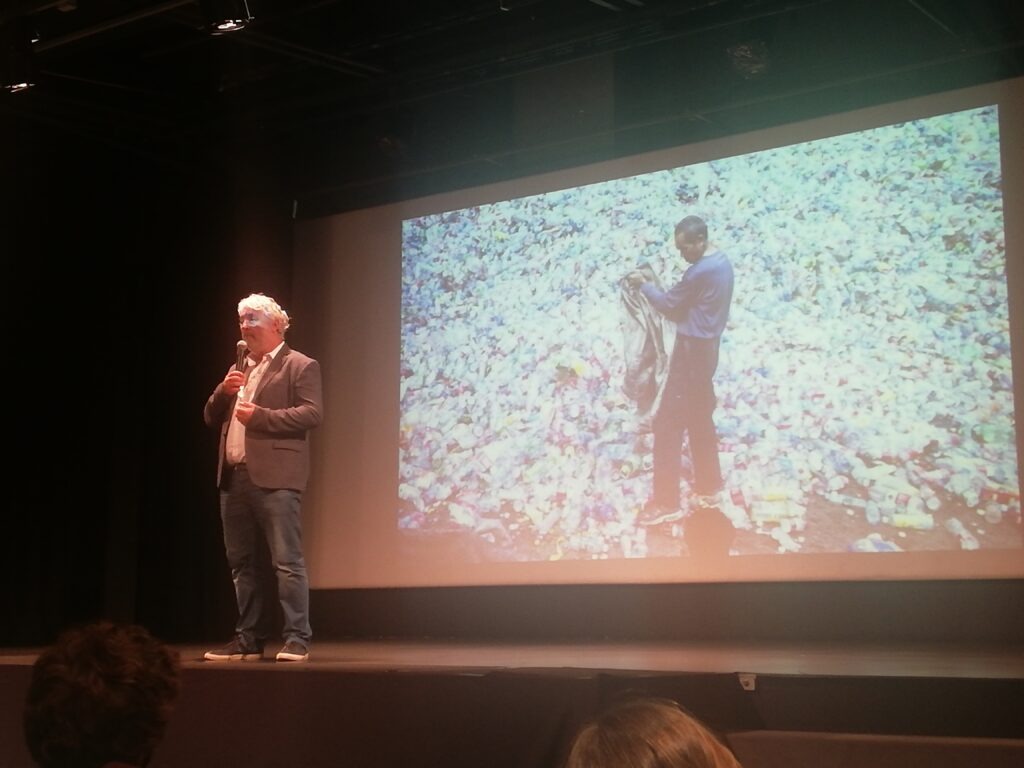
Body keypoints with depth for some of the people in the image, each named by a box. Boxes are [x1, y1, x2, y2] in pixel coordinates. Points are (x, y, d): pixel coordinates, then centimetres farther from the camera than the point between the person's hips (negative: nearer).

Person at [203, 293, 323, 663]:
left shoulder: (300, 366, 0)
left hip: (275, 478, -8)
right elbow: (211, 419, 21)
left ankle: (297, 640, -6)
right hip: (234, 478, 8)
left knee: (287, 561, -9)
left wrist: (260, 415, -17)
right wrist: (222, 392, 1)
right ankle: (248, 639, 17)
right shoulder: (238, 371, 23)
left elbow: (312, 413, -13)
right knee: (243, 563, 10)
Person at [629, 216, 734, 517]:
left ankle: (665, 500, -1)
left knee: (668, 423, -4)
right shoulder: (721, 262, 8)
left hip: (692, 351, -10)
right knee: (700, 419, 20)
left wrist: (644, 284, 0)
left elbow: (669, 304, -12)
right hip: (705, 348, 10)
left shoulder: (701, 272, -24)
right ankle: (708, 485, 30)